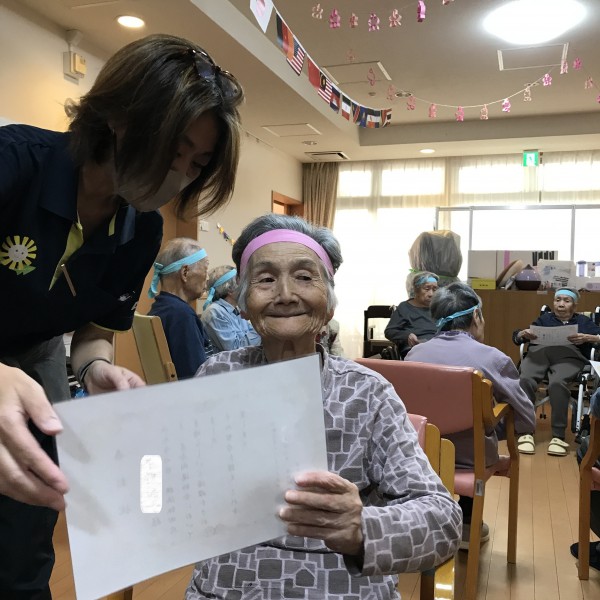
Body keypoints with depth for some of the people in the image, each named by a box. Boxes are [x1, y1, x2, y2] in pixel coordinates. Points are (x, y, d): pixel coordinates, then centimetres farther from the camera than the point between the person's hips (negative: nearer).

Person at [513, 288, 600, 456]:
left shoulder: (583, 321, 29)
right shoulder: (544, 318, 32)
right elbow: (516, 336, 22)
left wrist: (586, 338, -8)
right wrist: (524, 333, -1)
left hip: (569, 355, -2)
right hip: (539, 351, 2)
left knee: (557, 383, -37)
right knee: (525, 380, -33)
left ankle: (558, 436, -30)